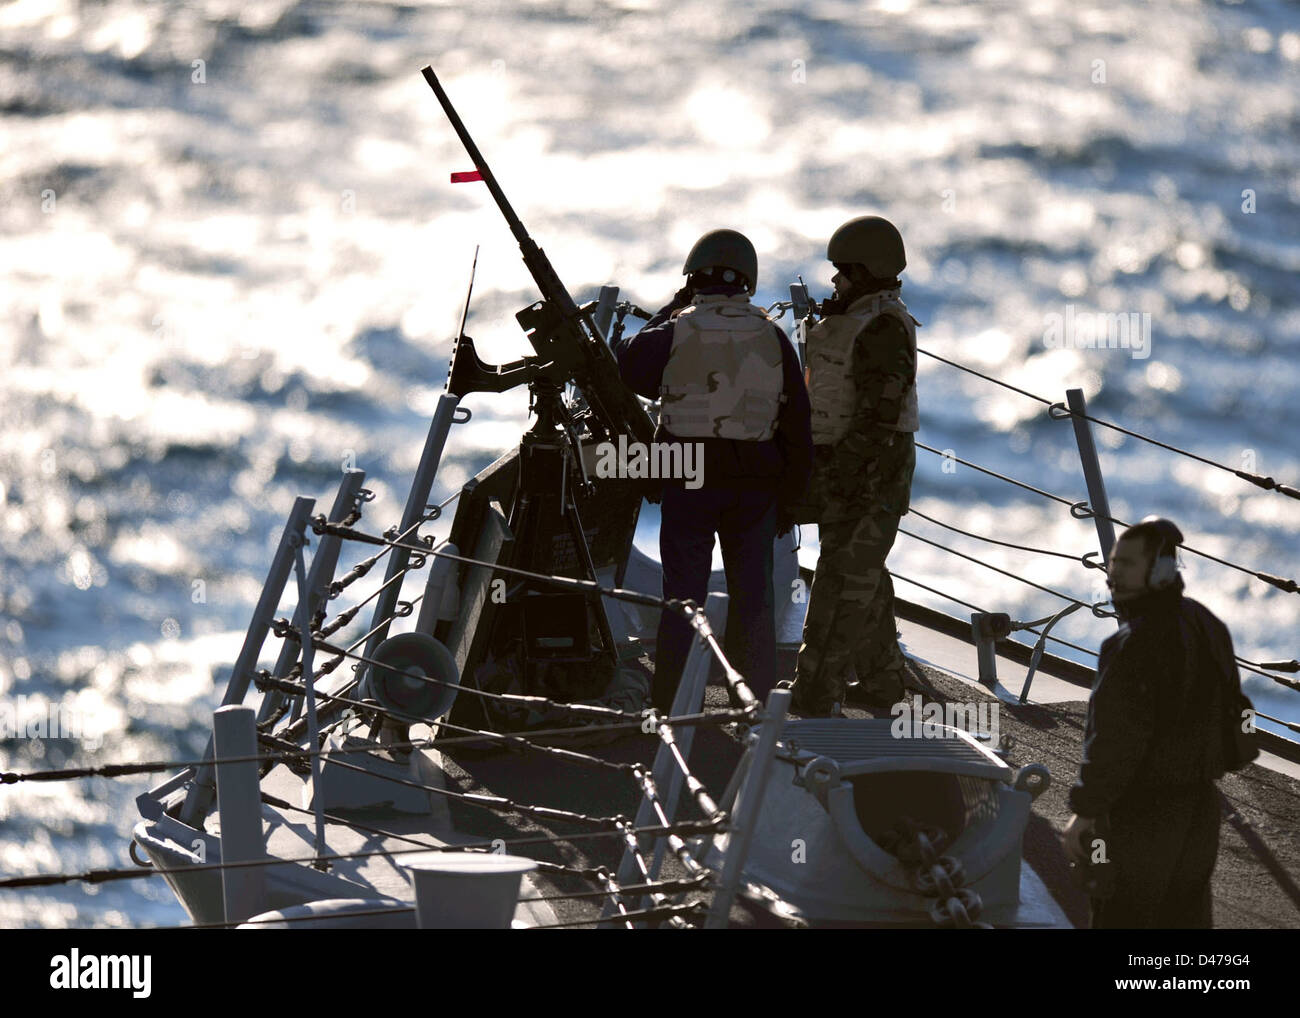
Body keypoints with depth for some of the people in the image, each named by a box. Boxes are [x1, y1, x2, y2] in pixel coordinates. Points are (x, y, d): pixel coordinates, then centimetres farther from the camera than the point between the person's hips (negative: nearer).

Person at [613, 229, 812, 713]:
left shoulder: (677, 333, -7)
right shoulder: (771, 337, 1)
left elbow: (627, 364, 13)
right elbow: (797, 423, 3)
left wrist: (671, 310, 19)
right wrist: (791, 494, 10)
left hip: (689, 480, -2)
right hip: (755, 484, 2)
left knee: (683, 593, 3)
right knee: (752, 594, 10)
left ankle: (670, 707, 3)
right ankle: (755, 701, 12)